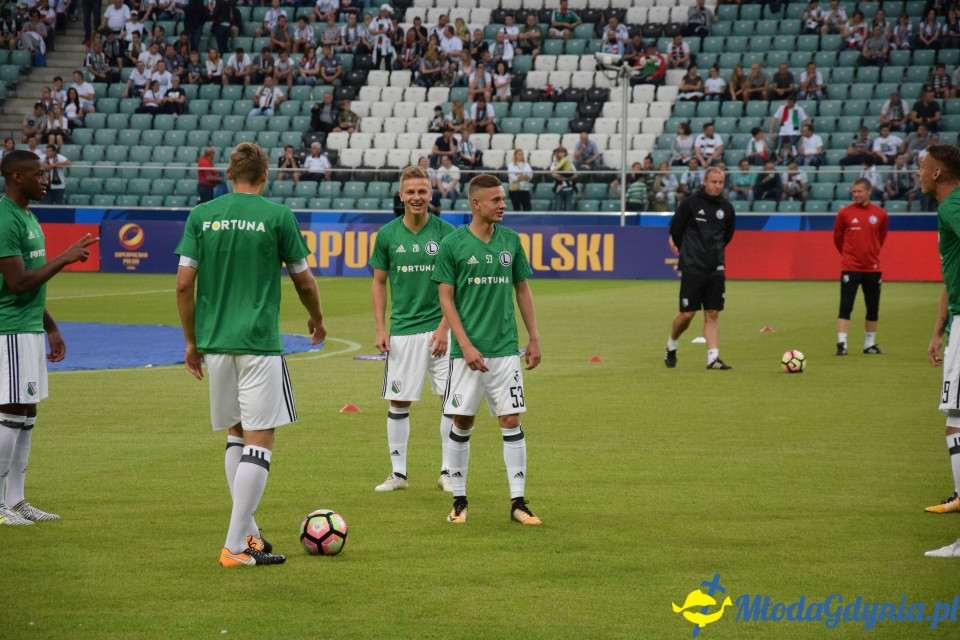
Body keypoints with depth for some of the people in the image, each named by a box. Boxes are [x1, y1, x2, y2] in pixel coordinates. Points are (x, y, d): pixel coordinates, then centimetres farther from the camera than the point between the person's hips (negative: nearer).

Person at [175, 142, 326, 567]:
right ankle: (236, 546, -9)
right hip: (259, 342, -5)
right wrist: (317, 320, 24)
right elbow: (304, 282, 4)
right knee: (260, 441, -3)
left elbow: (184, 284, 3)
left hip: (214, 342, 5)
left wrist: (191, 341, 14)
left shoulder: (201, 215, 5)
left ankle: (247, 532, 20)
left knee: (236, 435, 18)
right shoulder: (277, 216, -3)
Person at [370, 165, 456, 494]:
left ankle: (448, 472, 8)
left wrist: (444, 327, -10)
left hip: (439, 328, -1)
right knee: (398, 402, 4)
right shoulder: (387, 235, 2)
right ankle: (398, 473, 14)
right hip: (402, 330, 1)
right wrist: (380, 328, 2)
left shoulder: (446, 232, -2)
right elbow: (379, 282, 9)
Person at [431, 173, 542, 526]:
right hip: (468, 350, -3)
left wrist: (534, 337, 9)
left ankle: (518, 503, 4)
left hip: (506, 348, 3)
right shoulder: (453, 244, -5)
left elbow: (522, 289, 14)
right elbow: (446, 298, -4)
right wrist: (466, 345, -11)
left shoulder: (511, 240, 6)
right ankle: (459, 501, 15)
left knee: (511, 421, 0)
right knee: (462, 423, 3)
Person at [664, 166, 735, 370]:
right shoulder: (691, 204, -6)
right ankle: (671, 346, 23)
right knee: (687, 314, -1)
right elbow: (675, 230, 4)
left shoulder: (726, 208, 6)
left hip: (715, 269, 4)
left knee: (712, 315, 1)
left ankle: (713, 358, -2)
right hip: (692, 269, -4)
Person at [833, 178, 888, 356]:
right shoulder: (844, 213, -3)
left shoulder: (880, 214, 2)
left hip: (873, 268, 3)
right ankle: (841, 344, -10)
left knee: (873, 308, 8)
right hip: (850, 267, -2)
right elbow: (838, 238, 8)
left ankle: (870, 344, 20)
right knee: (845, 307, -9)